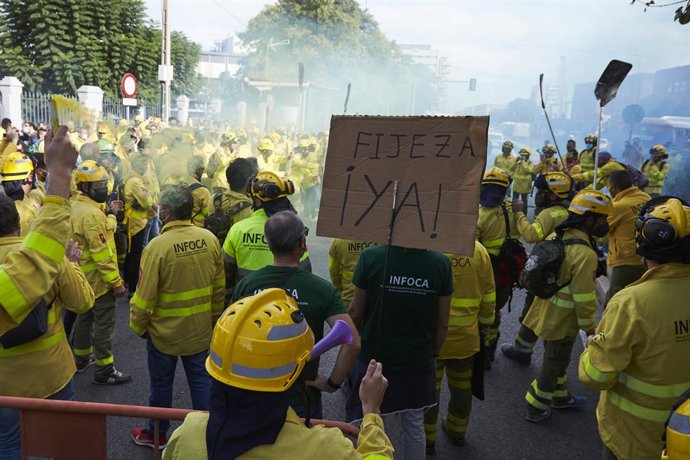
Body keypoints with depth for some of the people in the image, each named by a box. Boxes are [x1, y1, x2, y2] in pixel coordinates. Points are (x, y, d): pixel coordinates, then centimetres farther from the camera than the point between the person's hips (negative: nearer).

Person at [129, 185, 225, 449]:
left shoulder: (157, 245, -22)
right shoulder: (210, 239, -9)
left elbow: (145, 296, -16)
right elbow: (219, 288, 0)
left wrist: (138, 326, 1)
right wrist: (214, 318, 14)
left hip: (165, 332, -3)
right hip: (201, 330, 3)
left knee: (161, 385, 17)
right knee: (201, 382, 16)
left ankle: (156, 435, 36)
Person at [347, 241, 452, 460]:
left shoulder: (371, 257, -20)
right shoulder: (440, 263, -14)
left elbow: (356, 312, -10)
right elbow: (442, 322, -4)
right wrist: (433, 353, 13)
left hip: (374, 357, -1)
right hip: (418, 360, 2)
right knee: (415, 426, 20)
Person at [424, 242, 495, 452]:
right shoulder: (478, 249, -6)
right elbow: (488, 294, 4)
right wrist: (485, 322, 20)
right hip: (465, 335, 4)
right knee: (462, 386, 21)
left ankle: (427, 438, 24)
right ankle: (457, 431, 39)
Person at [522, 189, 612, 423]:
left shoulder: (559, 238, -1)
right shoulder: (585, 254, -27)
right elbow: (583, 299, -24)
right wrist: (590, 328, -11)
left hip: (547, 313, 8)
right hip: (562, 321, -8)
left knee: (555, 358, 25)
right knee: (554, 363, 10)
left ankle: (560, 397, 46)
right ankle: (536, 408, 24)